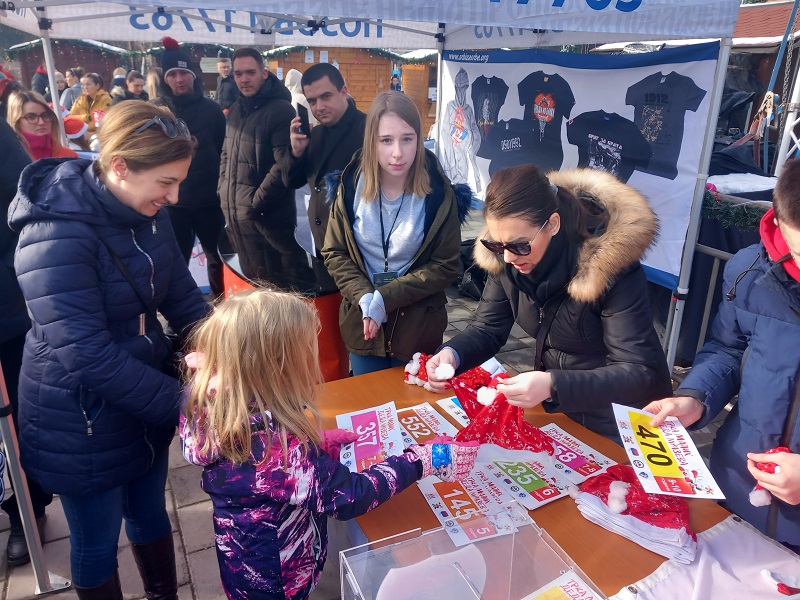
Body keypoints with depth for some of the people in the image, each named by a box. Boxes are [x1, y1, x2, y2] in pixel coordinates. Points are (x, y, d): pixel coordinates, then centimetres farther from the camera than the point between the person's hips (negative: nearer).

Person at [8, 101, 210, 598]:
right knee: (97, 544, 17)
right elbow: (87, 356, -30)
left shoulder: (148, 213, -4)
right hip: (81, 423, -6)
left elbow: (184, 299, 1)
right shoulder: (56, 235, -27)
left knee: (150, 515, 25)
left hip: (147, 403, 6)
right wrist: (183, 403, -27)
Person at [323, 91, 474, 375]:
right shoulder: (352, 186, -7)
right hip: (361, 322, 2)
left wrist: (384, 298, -18)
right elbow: (334, 253, -1)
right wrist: (364, 298, -17)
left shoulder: (438, 193, -13)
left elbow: (446, 266, -11)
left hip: (417, 325, -2)